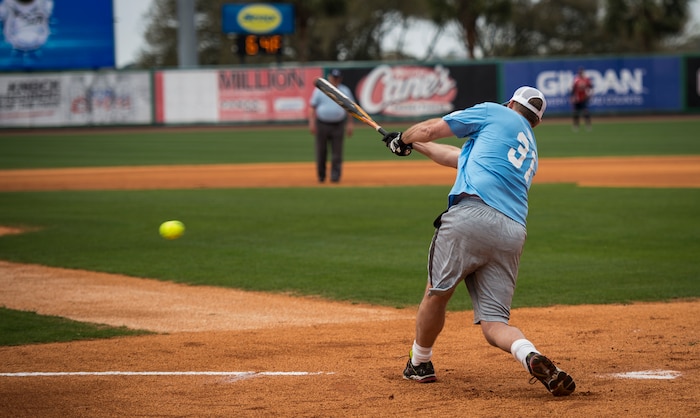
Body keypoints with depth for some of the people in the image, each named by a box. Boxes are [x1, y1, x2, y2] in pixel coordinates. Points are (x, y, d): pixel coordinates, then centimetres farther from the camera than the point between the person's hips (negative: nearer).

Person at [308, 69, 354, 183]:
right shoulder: (320, 90, 3)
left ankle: (335, 176, -4)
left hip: (338, 125, 1)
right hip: (322, 125, -1)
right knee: (321, 151, 3)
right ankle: (321, 176, 15)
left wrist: (350, 124, 3)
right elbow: (312, 107, 2)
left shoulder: (345, 91, 8)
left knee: (337, 152, -5)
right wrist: (312, 123, -7)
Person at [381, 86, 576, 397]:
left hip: (472, 216, -5)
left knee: (437, 292, 15)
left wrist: (404, 138, 37)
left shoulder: (494, 113, 16)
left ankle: (419, 364, 29)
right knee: (494, 324, 2)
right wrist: (415, 146, 51)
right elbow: (458, 157, 43)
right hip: (513, 234, 6)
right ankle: (532, 357, -25)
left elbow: (431, 129, 16)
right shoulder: (531, 152, 35)